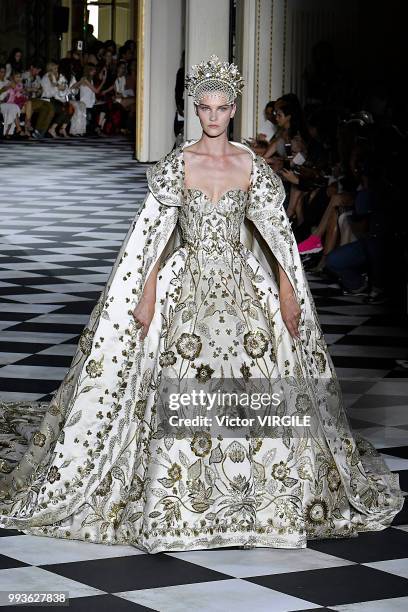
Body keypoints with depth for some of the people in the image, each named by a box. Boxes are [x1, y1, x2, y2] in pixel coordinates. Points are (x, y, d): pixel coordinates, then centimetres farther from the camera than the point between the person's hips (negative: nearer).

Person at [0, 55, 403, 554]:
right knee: (182, 395, -8)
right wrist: (147, 297, -7)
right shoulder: (176, 165, 0)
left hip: (243, 286, 2)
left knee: (258, 389, -5)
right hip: (186, 287, -1)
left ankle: (264, 502, 6)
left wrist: (288, 291, 0)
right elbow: (155, 233, -1)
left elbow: (276, 230, 6)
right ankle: (176, 505, 0)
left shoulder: (252, 166, 5)